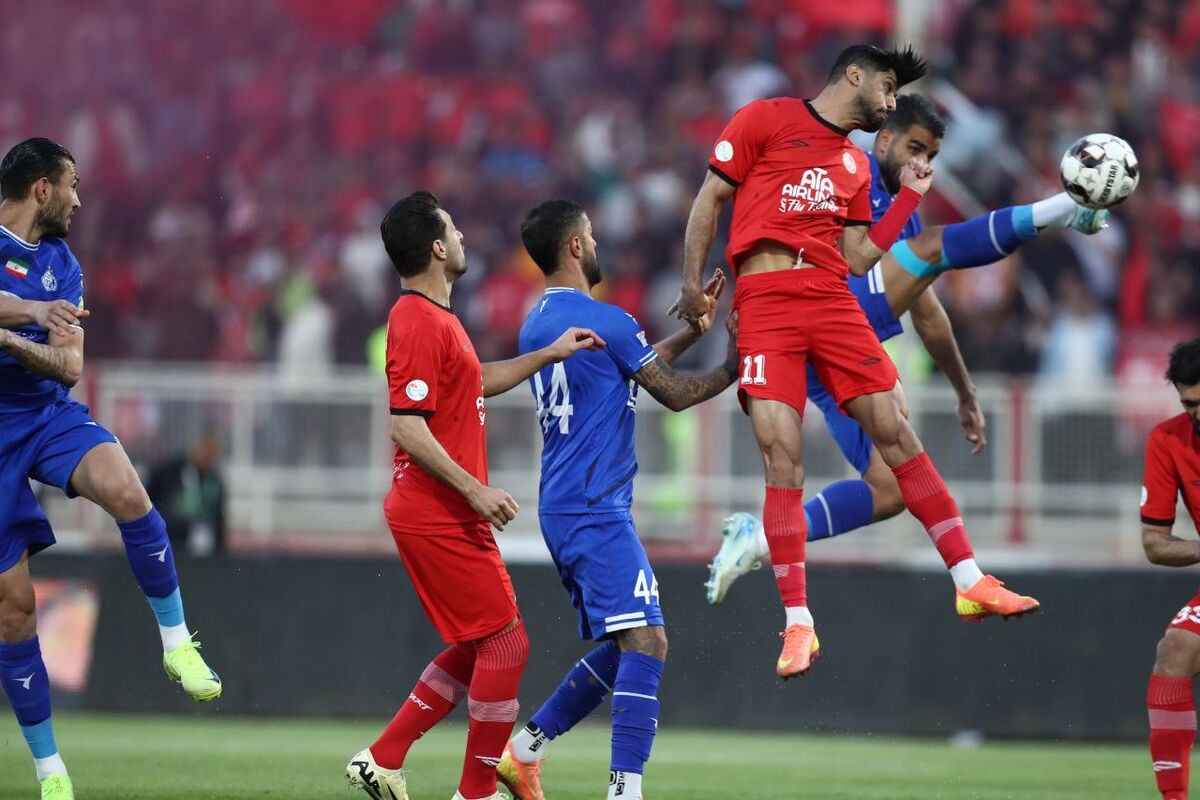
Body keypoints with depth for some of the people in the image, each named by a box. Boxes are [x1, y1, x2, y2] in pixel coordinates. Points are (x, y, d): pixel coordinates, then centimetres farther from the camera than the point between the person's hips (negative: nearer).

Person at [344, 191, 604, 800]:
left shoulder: (433, 317, 16)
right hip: (438, 516, -11)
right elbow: (407, 428, -23)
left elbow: (479, 381, 31)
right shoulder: (419, 322, -17)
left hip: (447, 516, 11)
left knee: (475, 648, 15)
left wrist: (549, 355, 23)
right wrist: (475, 490, -24)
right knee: (506, 642, -5)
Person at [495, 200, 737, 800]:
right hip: (596, 512, -9)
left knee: (622, 648, 16)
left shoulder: (537, 324, 15)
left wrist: (692, 332, 26)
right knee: (646, 642, -17)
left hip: (561, 509, 9)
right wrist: (732, 370, 13)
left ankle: (523, 749, 17)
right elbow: (673, 394, -2)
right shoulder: (606, 322, -12)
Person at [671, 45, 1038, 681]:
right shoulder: (766, 120, 6)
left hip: (832, 302, 5)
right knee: (781, 452, -12)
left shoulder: (855, 165, 22)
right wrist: (691, 284, 1)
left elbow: (858, 259, 18)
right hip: (765, 302, -5)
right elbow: (709, 199, 7)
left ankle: (970, 581, 1)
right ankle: (798, 624, -8)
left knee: (894, 430, -3)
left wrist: (909, 197, 16)